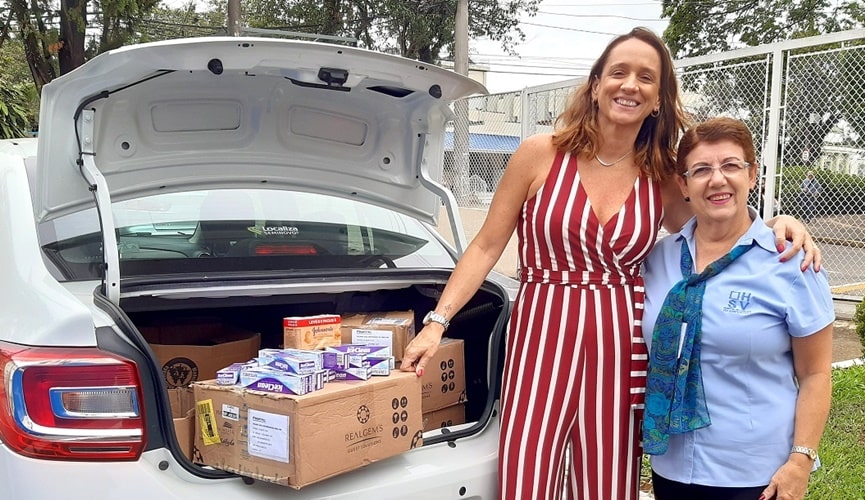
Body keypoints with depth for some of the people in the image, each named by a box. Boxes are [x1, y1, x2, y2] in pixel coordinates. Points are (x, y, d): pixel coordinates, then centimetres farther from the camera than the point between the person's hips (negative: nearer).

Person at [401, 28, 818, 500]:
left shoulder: (663, 179, 4)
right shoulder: (541, 153, -3)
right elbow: (487, 246, 1)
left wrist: (776, 223, -2)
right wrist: (437, 321, -6)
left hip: (622, 352, 3)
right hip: (541, 342, -2)